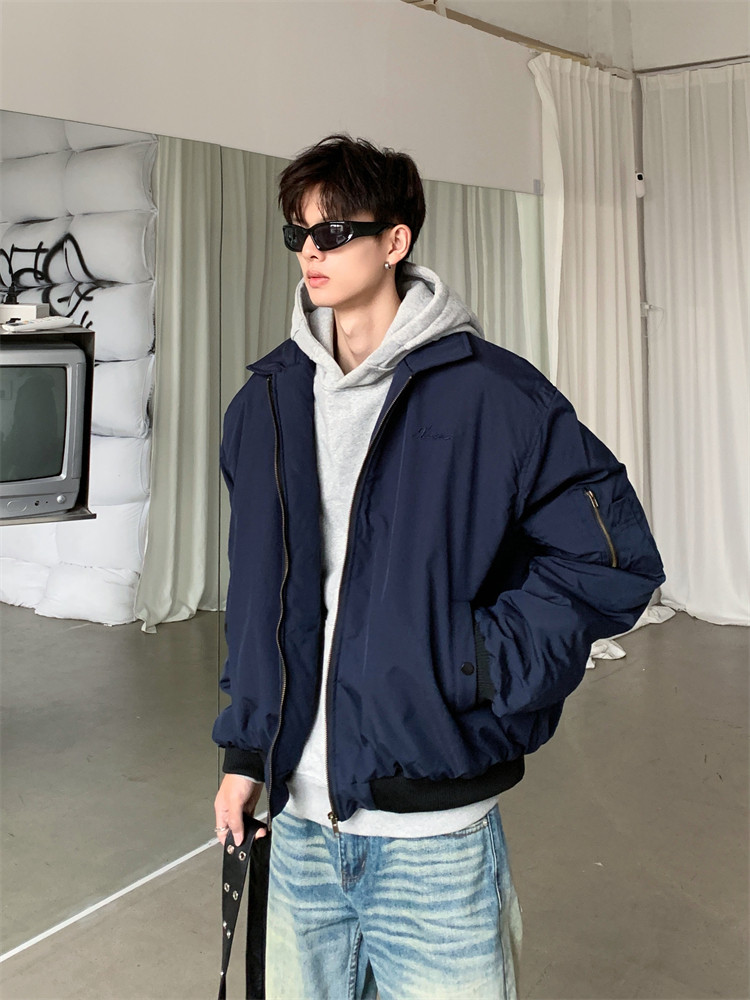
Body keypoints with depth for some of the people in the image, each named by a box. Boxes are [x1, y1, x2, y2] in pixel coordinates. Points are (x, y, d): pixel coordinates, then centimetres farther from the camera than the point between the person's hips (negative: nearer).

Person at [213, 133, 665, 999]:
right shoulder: (266, 400, 5)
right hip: (296, 817, 5)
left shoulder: (486, 391, -12)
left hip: (431, 830, -5)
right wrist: (244, 745, 9)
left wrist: (481, 663, -15)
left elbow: (616, 556, -9)